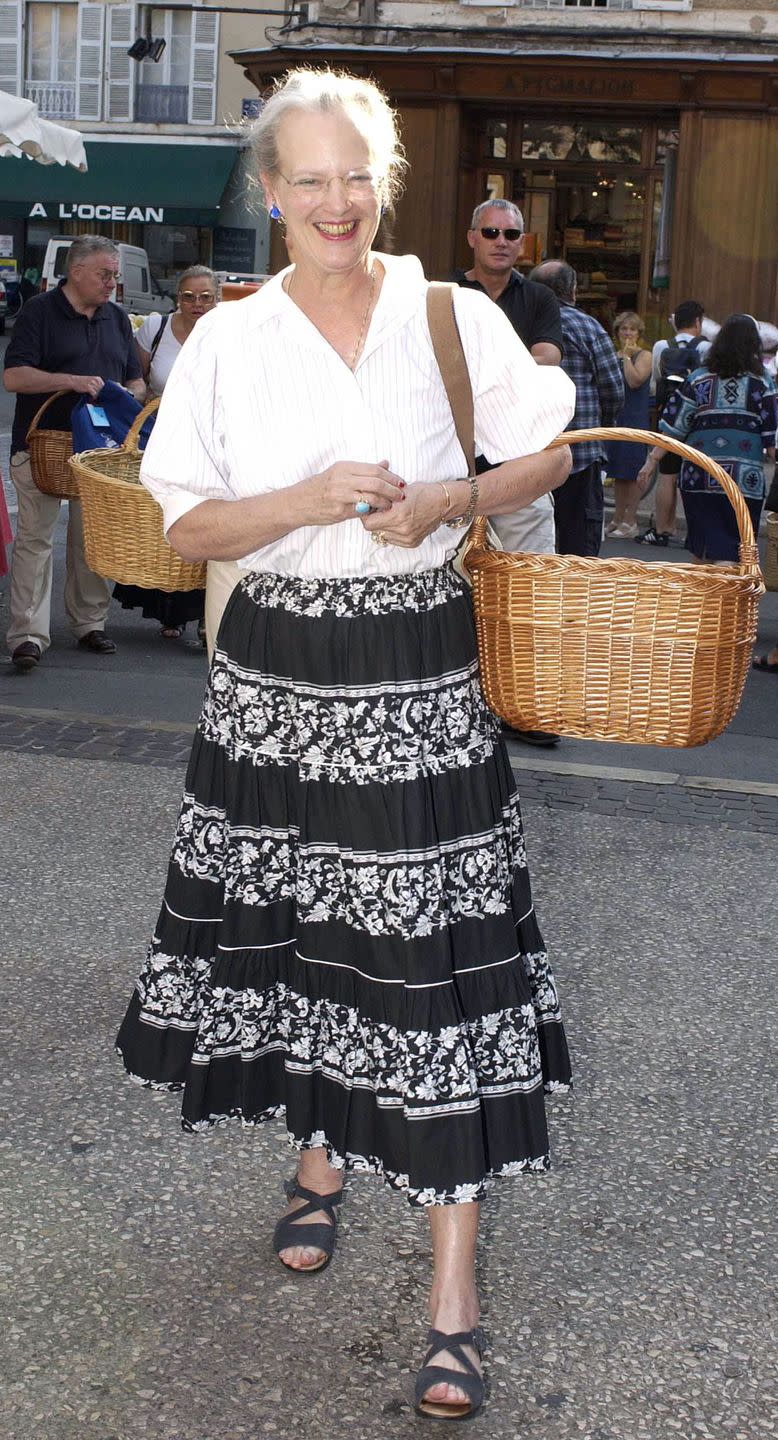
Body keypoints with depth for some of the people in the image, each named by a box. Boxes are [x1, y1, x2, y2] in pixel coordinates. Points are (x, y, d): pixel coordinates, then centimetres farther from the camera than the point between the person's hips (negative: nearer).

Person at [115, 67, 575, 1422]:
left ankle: (454, 1283, 4)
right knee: (296, 933, 11)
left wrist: (446, 502, -9)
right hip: (276, 674, 2)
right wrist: (314, 500, -17)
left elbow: (546, 456, 10)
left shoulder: (455, 319, 0)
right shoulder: (227, 338, 2)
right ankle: (322, 1156, 40)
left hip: (421, 676, -2)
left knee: (437, 955, -5)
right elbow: (188, 524, 1)